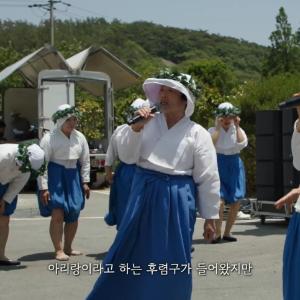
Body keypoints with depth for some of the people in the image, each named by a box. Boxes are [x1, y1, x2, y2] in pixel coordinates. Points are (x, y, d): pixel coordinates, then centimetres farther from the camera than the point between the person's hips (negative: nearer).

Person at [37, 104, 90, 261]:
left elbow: (85, 161, 11)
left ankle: (68, 247, 24)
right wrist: (43, 188, -16)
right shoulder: (49, 138, -12)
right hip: (55, 176, -5)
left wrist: (85, 182, 6)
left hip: (73, 177, 5)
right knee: (58, 214, -11)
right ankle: (59, 250, -1)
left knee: (74, 213, 8)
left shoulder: (80, 137, 3)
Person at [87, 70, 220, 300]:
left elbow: (208, 179, -2)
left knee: (173, 262, 7)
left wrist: (210, 217, -1)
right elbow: (127, 156, 0)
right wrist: (135, 128, -14)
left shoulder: (197, 134, -4)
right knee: (130, 256, 9)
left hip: (177, 201, -2)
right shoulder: (149, 123, 5)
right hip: (144, 195, 3)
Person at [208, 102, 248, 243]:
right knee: (219, 200, -17)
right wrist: (218, 127, -13)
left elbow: (242, 143, -11)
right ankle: (217, 233, -3)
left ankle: (227, 232, 17)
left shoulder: (237, 130, 9)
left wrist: (237, 127, -9)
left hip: (235, 166, 4)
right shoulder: (213, 130, 1)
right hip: (219, 166, -4)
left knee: (235, 202, 3)